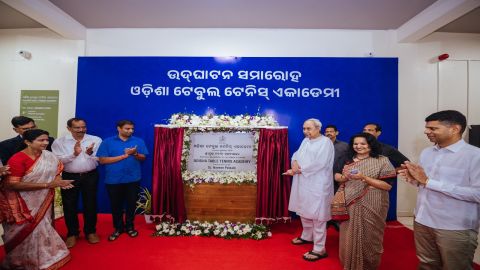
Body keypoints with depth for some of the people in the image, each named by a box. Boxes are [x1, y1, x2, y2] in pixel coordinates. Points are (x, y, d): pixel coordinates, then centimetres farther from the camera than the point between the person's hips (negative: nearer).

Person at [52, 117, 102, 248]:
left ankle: (90, 231, 28)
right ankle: (72, 233, 30)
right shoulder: (59, 142, -3)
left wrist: (90, 153, -25)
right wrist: (74, 154, -24)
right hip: (69, 177, 0)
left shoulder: (96, 140, -5)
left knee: (90, 204, 10)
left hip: (90, 176, 0)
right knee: (69, 206, 10)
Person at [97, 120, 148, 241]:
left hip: (133, 179, 1)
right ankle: (118, 228, 31)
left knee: (131, 204, 11)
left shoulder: (138, 141, 1)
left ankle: (129, 226, 29)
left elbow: (143, 158, 1)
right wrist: (124, 155, -16)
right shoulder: (107, 142, -2)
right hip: (113, 180, 0)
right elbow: (102, 160, -10)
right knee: (116, 205, 12)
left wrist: (135, 154, -22)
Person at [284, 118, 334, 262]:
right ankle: (307, 236, 39)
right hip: (303, 183, 8)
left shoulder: (326, 142, -13)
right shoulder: (305, 140, 12)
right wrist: (294, 162, -12)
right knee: (304, 211, 19)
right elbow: (297, 154, 12)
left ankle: (319, 249, 10)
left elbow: (318, 164, -20)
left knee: (317, 215, -1)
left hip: (317, 185, -8)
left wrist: (297, 170, -17)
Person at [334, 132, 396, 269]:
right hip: (350, 206, 3)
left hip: (371, 207, -3)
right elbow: (336, 176, 9)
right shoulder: (348, 160, 6)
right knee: (350, 236, 11)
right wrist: (345, 177, -12)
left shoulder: (382, 161, -7)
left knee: (368, 237, 9)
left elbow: (388, 185, -12)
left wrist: (364, 177, -21)